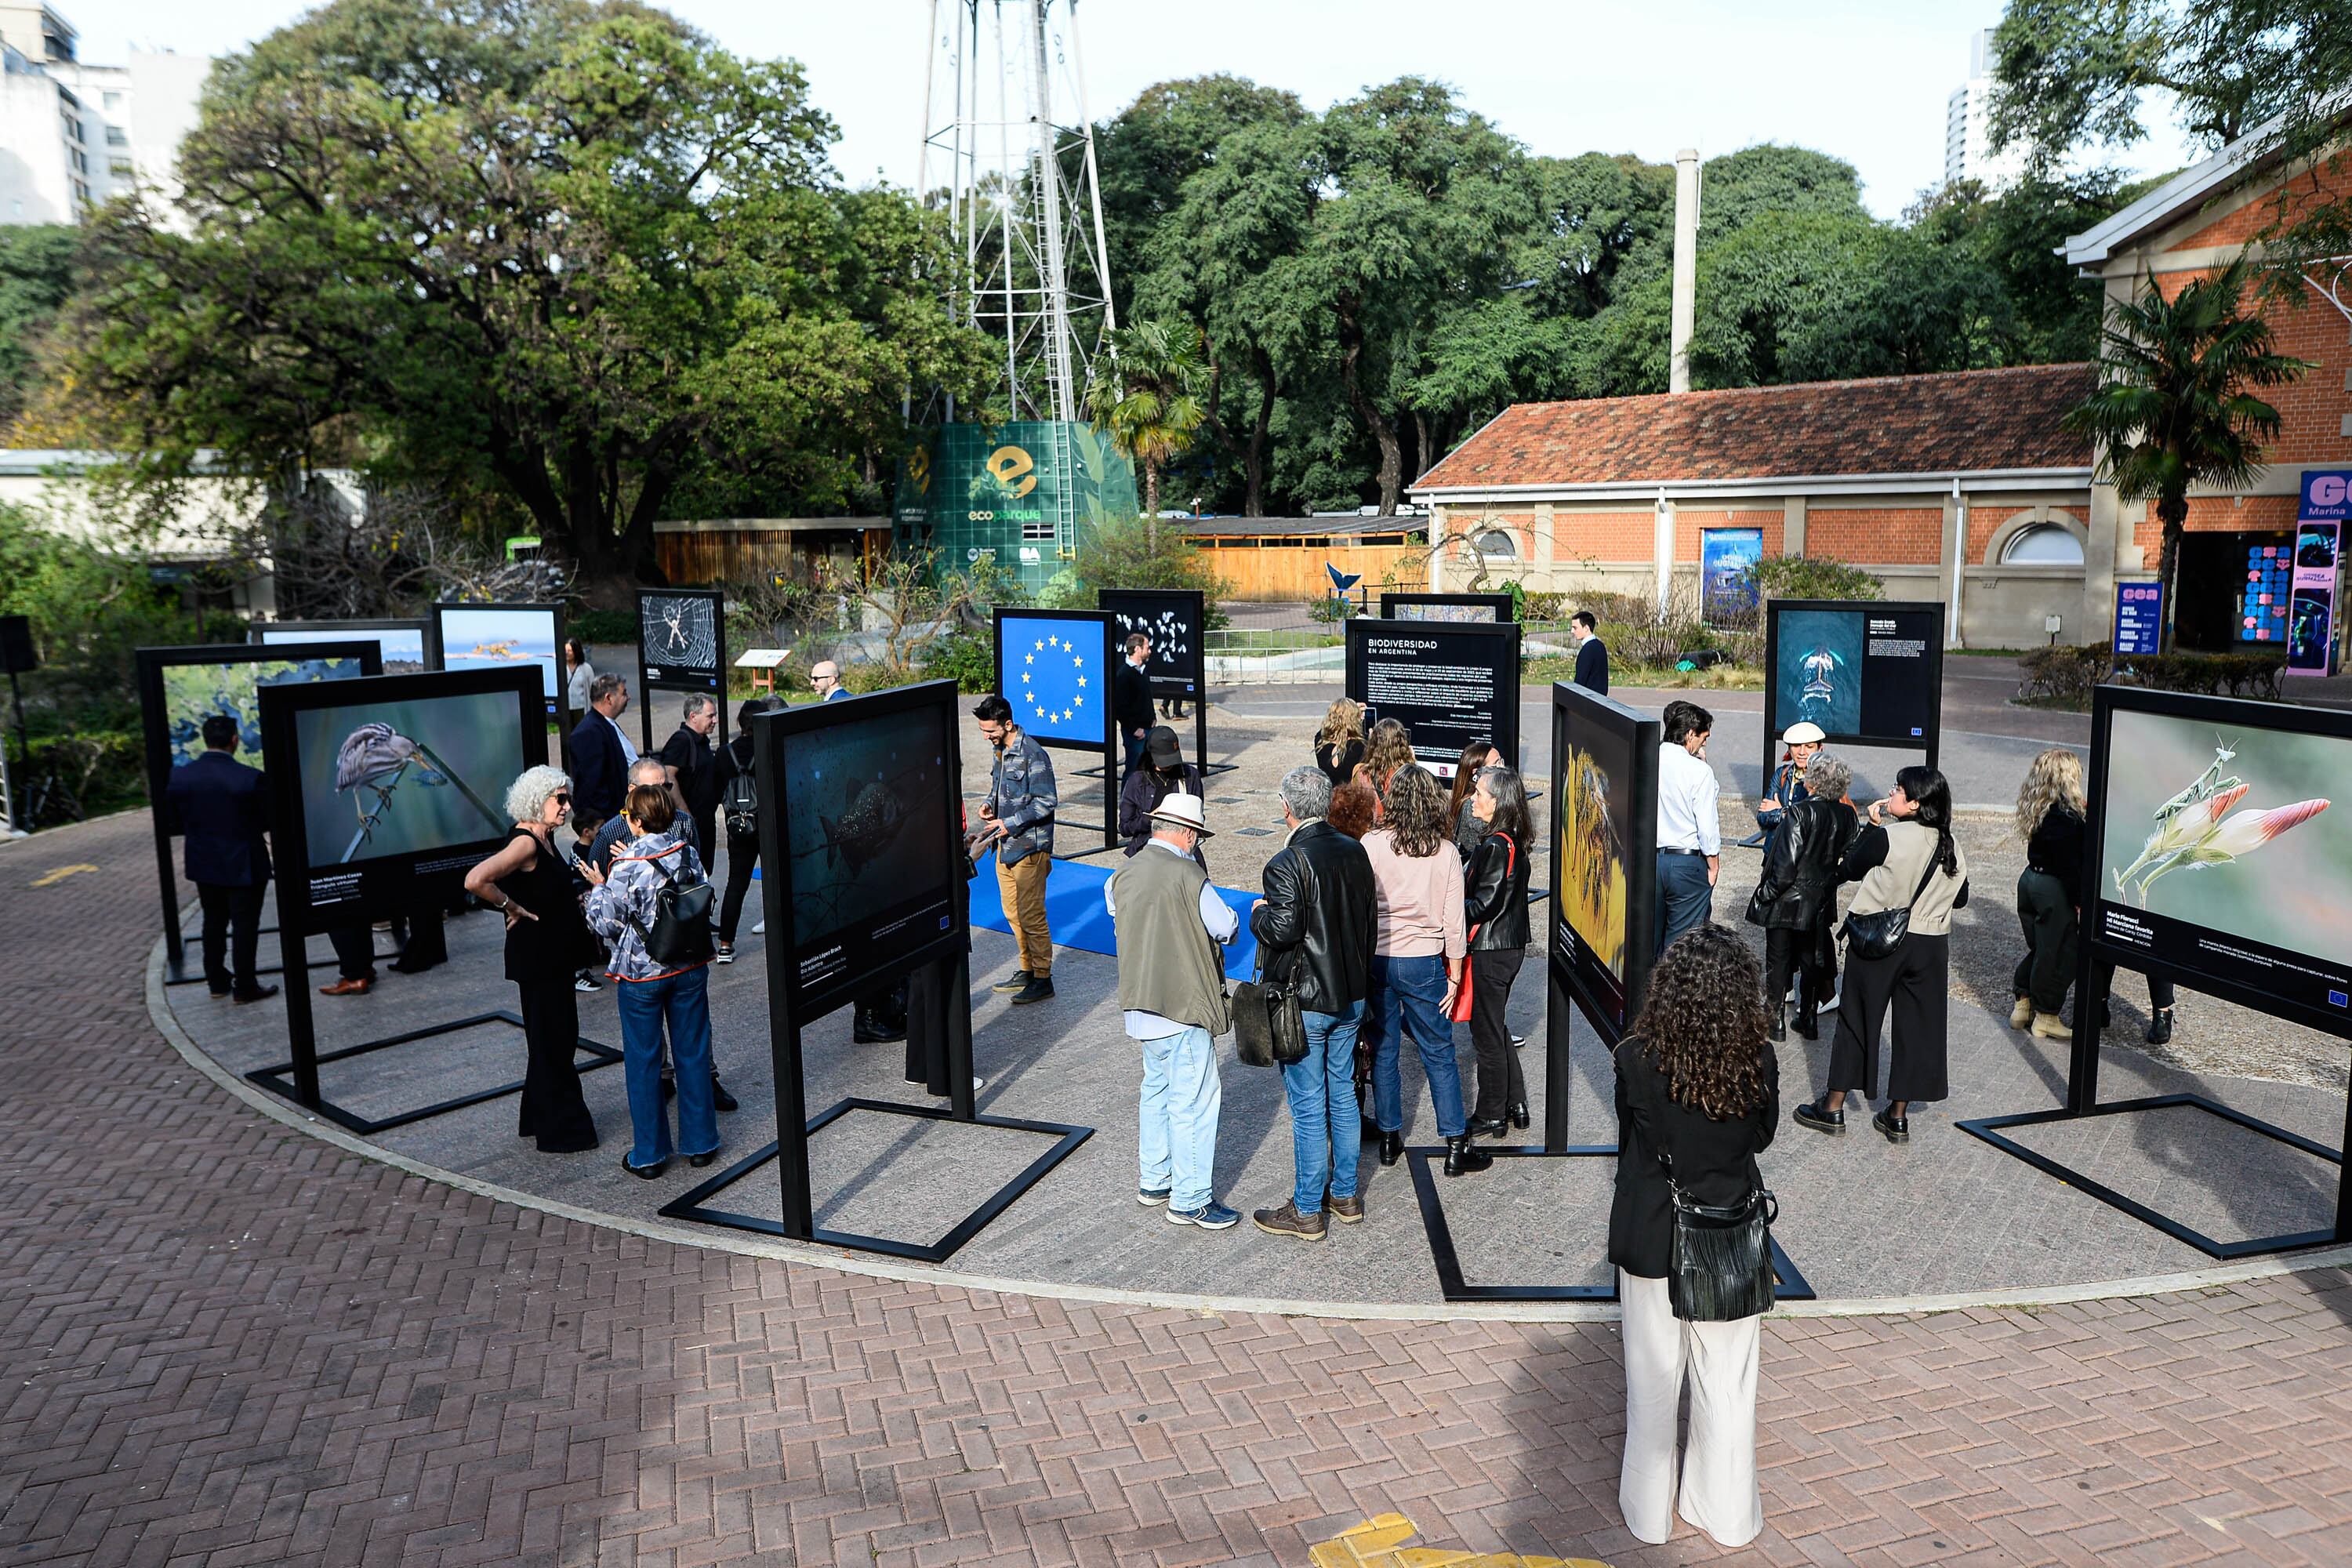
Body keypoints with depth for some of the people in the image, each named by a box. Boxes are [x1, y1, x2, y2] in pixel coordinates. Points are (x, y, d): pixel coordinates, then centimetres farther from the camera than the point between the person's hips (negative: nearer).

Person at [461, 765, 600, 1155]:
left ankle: (540, 1119, 32)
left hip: (556, 955, 10)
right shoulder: (525, 842, -21)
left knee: (560, 1037, 18)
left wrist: (574, 901, 8)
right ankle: (559, 1130, 13)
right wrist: (511, 907, -21)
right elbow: (475, 881, -34)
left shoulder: (544, 839, 8)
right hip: (536, 958, -10)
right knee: (551, 1040, 1)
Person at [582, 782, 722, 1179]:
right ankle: (700, 1144, 23)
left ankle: (649, 1154, 18)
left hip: (642, 974, -4)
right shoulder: (689, 854, -4)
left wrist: (598, 887, 6)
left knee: (643, 1061, 9)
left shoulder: (627, 868, -19)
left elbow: (607, 924, -13)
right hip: (690, 967, 4)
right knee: (692, 1052, 14)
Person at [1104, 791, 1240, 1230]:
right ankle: (1190, 1201, 6)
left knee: (1157, 1090, 21)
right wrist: (1228, 914, 10)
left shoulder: (1122, 875, 4)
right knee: (1194, 1101, 0)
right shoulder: (1186, 874, -18)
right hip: (1182, 1006, -8)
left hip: (1140, 1006, 8)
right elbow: (1227, 928, -11)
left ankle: (1153, 1182, 31)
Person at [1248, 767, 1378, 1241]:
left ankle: (1306, 1211, 13)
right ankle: (1345, 1195, 30)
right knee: (1342, 1095, 18)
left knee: (1308, 1107, 2)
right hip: (1351, 996, 7)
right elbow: (1368, 919, 9)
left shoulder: (1287, 863, -20)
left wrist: (1258, 914, -5)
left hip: (1305, 1002, -7)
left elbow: (1284, 929, -27)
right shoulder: (1355, 851, 3)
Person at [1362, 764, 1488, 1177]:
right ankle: (1457, 1146, 12)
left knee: (1384, 1051, 14)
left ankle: (1389, 1139, 23)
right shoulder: (1446, 852, -7)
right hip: (1424, 963, -1)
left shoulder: (1371, 844, -8)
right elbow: (1453, 921, -4)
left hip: (1376, 958, 1)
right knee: (1439, 1054, 9)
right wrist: (1454, 975, 5)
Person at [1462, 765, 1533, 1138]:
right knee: (1496, 1027, 21)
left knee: (1487, 1034, 3)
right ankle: (1515, 1106, 29)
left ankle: (1491, 1118, 14)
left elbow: (1484, 904, -22)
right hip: (1510, 945, 9)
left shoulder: (1496, 846, -21)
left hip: (1490, 951, -9)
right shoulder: (1515, 841, 7)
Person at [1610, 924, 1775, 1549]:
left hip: (1652, 1239, -1)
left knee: (1653, 1379, 17)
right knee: (1726, 1382, 19)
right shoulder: (1758, 1063, -17)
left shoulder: (1636, 1059, -21)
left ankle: (1649, 1509, 34)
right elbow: (1762, 1136, 1)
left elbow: (1629, 1141, -6)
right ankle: (1728, 1513, 35)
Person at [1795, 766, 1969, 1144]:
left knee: (1856, 1018, 7)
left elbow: (1849, 869, -3)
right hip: (1930, 946, 5)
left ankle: (1833, 1107, 15)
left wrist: (1871, 826, 2)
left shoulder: (1888, 837, -17)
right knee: (1916, 1025, 12)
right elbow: (1960, 898, 13)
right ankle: (1898, 1116, 18)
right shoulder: (1952, 849, 2)